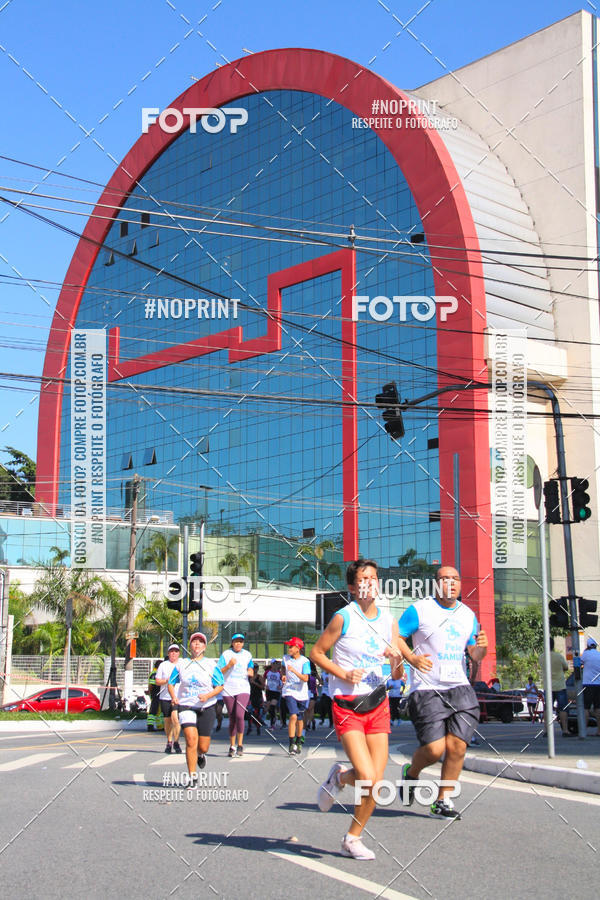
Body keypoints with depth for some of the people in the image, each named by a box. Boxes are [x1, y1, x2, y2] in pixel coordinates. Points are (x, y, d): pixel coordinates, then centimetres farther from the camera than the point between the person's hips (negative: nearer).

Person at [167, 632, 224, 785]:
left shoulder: (211, 665, 2)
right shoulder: (181, 664, 6)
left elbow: (220, 686, 2)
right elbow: (171, 683, 13)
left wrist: (208, 695, -16)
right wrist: (174, 697, -7)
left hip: (206, 708, 0)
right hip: (186, 706, 0)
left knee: (203, 747, 3)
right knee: (191, 739, -20)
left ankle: (200, 755, 42)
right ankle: (193, 777, -10)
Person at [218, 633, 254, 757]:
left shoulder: (247, 654, 10)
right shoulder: (226, 654, 1)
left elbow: (251, 670, 23)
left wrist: (250, 672, 0)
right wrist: (229, 665, -18)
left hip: (243, 689, 0)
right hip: (228, 690, 0)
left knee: (239, 715, -18)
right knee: (232, 719, 5)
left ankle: (240, 745, -7)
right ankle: (232, 746, 18)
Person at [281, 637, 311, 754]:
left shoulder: (304, 661, -9)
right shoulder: (286, 658, -1)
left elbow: (305, 679, -17)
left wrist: (294, 671, -27)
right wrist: (283, 675, 5)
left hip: (301, 693, 0)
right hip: (289, 692, 0)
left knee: (300, 719, 11)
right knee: (293, 716, -18)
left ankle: (298, 741, 33)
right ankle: (291, 744, -13)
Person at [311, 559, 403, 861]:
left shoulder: (389, 621, 7)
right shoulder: (343, 618, -8)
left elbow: (397, 675, 10)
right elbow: (316, 652, 0)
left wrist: (397, 660, -12)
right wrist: (343, 674, -13)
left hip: (378, 704, 5)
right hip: (347, 706, -5)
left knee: (376, 782, 1)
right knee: (367, 777, -17)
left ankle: (352, 838, 22)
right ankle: (339, 776, 18)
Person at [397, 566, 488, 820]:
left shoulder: (468, 615, 13)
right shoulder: (419, 610, -3)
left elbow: (474, 654, 19)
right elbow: (395, 637, -3)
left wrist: (480, 648, -4)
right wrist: (412, 658, -20)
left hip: (459, 688, 5)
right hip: (427, 691, -4)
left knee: (457, 746, -6)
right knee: (434, 749, -12)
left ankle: (443, 801, 11)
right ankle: (411, 772, 22)